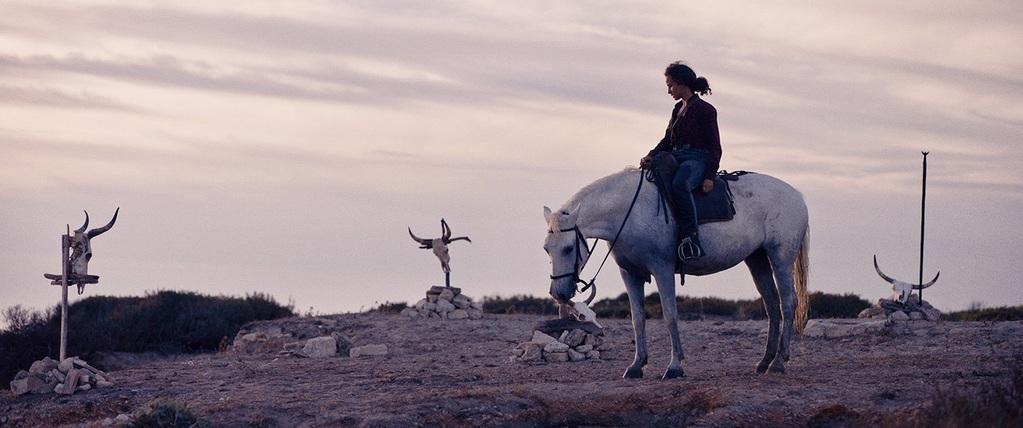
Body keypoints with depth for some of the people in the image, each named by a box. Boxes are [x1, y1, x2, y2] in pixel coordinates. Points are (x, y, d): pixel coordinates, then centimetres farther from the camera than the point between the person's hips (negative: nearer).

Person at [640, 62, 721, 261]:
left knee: (679, 184, -38)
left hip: (698, 159, -6)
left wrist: (709, 176, -16)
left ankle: (690, 237, -36)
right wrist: (651, 156, 0)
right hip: (676, 158, 6)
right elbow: (667, 140, 20)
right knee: (659, 162, -32)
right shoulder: (678, 110, 22)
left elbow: (715, 147, -5)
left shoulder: (705, 110, -1)